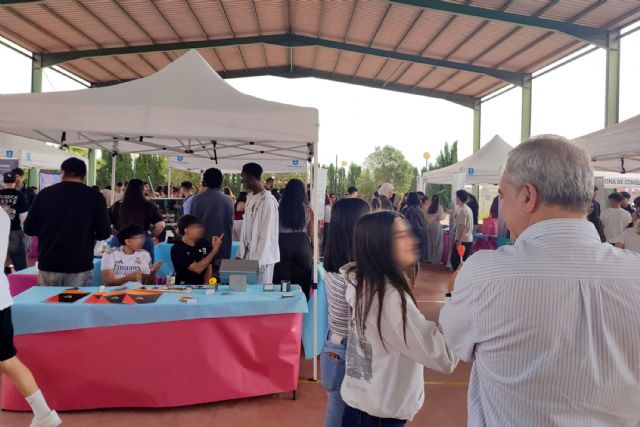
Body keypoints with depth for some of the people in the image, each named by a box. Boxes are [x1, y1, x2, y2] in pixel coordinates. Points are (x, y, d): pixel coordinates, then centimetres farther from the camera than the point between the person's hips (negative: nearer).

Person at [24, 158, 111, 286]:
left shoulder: (45, 193, -1)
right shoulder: (95, 197, -6)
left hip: (48, 265, 2)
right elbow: (104, 233, -7)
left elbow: (29, 228, 5)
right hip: (80, 267, -2)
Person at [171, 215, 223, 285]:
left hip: (202, 286, 3)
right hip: (184, 287, -3)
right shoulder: (177, 249, -11)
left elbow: (208, 268, 5)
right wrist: (215, 250, -19)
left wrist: (205, 286, -11)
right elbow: (198, 269, -18)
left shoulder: (204, 243, 4)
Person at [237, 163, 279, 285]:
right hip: (249, 254, 7)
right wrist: (241, 254, 10)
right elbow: (245, 230, 13)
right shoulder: (250, 198, 10)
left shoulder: (268, 200, -15)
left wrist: (257, 260, -17)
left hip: (262, 258, -7)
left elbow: (266, 235, -17)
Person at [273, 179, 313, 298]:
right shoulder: (306, 207, -2)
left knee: (283, 282, 8)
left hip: (283, 244, 0)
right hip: (302, 243, 1)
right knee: (302, 281, 11)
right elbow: (311, 232, 1)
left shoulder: (280, 207, -3)